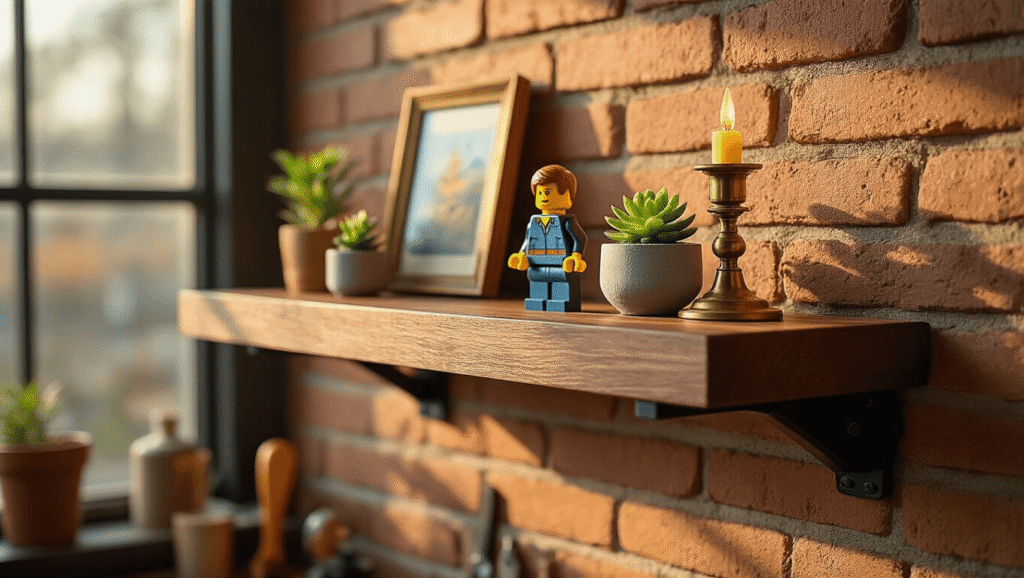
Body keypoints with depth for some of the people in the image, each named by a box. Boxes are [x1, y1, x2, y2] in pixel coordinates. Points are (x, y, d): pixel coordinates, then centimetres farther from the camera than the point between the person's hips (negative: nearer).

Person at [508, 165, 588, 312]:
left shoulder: (566, 222, -7)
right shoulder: (534, 222, 13)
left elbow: (580, 239, -9)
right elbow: (528, 242, 23)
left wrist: (576, 257, -22)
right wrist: (521, 256, 11)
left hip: (563, 269, -7)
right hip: (538, 270, 7)